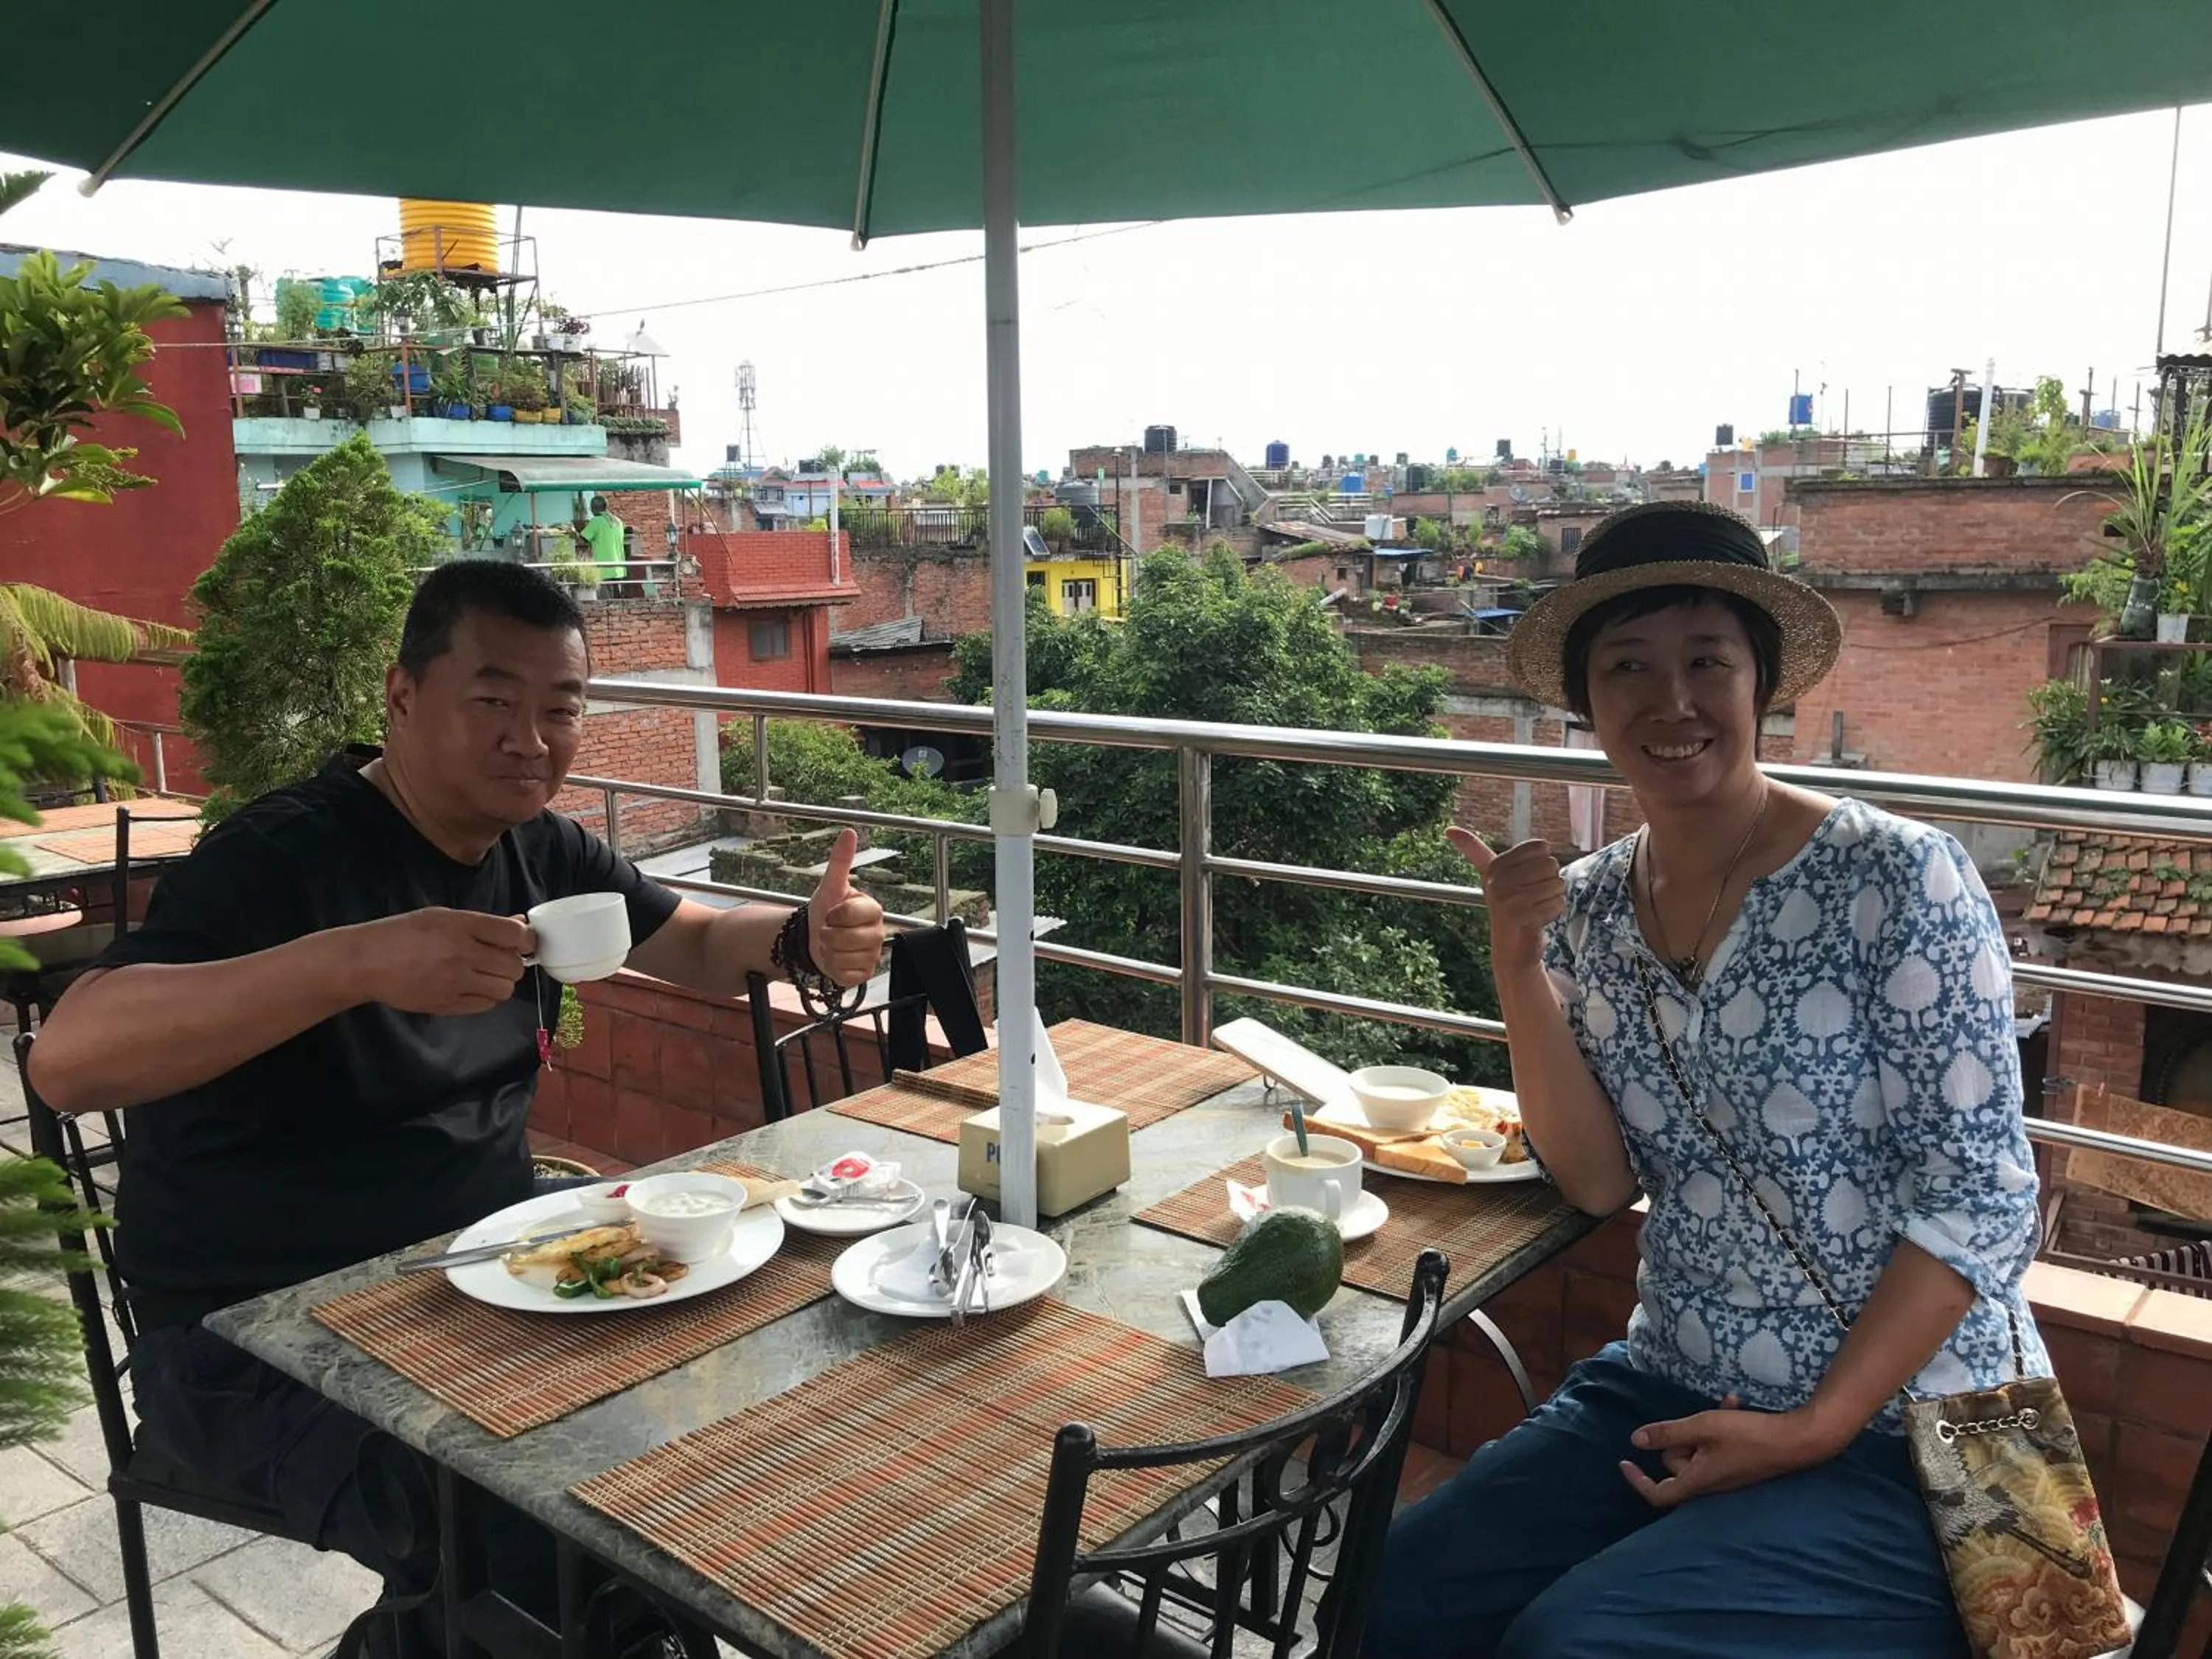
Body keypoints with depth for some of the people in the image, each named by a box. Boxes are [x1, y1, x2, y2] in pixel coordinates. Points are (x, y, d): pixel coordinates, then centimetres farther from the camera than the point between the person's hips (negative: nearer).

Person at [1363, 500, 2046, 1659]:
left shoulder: (1897, 878, -15)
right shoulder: (1585, 906, 1)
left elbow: (1981, 1202, -14)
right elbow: (1600, 1182, -3)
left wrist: (1813, 1430, -17)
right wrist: (1519, 970, -14)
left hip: (1905, 1432, -4)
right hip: (1669, 1392, 5)